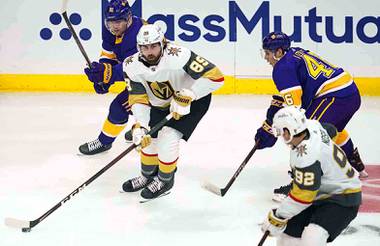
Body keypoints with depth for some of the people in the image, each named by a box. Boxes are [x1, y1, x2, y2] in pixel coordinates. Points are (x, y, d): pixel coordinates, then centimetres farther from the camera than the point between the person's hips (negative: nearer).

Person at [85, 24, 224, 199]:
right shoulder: (132, 65, -20)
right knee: (147, 136, 3)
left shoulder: (177, 56, -36)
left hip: (194, 98, -6)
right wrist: (139, 126, -31)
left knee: (168, 137, -16)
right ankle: (148, 175, 31)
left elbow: (215, 76, -37)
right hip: (161, 102, 6)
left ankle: (165, 180, 9)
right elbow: (139, 99, -17)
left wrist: (187, 95, -38)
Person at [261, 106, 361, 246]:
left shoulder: (306, 157, -33)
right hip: (322, 193, 10)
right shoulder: (313, 126, -9)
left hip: (342, 198, -10)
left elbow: (303, 196, -26)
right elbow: (331, 130, 15)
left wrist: (278, 217, -14)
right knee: (288, 230, 7)